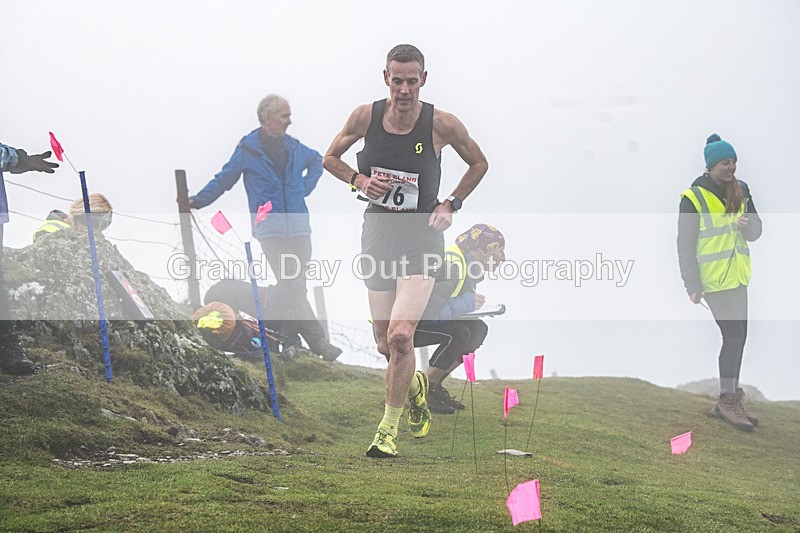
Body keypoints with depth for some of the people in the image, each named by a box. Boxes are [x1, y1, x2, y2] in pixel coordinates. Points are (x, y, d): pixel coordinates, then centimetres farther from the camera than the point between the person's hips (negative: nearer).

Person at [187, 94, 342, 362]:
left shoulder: (293, 147, 11)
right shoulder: (247, 149, -3)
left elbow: (317, 160, 31)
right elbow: (224, 179, 7)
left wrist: (306, 186, 16)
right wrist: (197, 201, 3)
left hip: (298, 226, 5)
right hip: (270, 227, -5)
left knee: (296, 283, 5)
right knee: (291, 284, -13)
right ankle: (317, 341, -15)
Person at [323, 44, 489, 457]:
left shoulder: (442, 124, -11)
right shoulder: (366, 116, -6)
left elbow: (478, 163, 8)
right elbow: (330, 158, 11)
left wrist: (451, 205, -3)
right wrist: (359, 180, -8)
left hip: (421, 237, -3)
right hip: (377, 233, 3)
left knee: (400, 336, -19)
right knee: (386, 344, 9)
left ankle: (389, 428, -3)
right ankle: (414, 387, 43)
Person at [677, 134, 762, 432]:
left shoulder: (741, 192, 8)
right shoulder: (694, 197, -10)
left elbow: (756, 232, 8)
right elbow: (685, 245, -9)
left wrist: (748, 225, -16)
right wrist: (693, 286, -14)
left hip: (737, 278, 7)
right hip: (713, 280, -7)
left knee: (737, 338, 9)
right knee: (733, 335, -10)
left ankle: (728, 401, 19)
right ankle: (728, 400, -1)